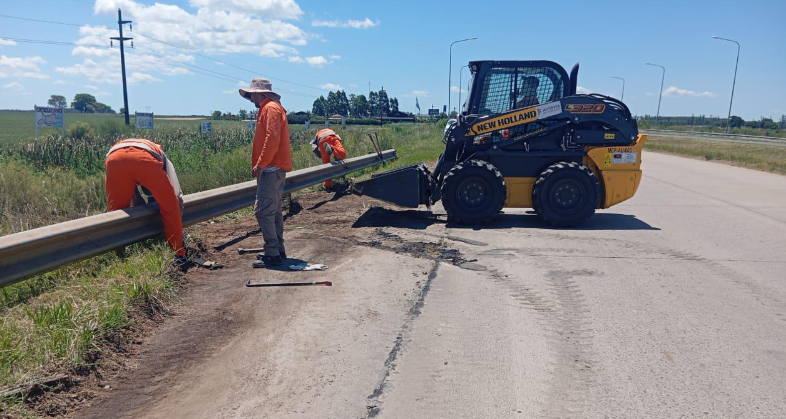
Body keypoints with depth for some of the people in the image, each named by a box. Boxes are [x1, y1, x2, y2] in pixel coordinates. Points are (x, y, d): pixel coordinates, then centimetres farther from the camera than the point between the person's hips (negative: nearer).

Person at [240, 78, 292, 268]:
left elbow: (272, 139, -21)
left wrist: (260, 164, -19)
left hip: (271, 167, -11)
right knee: (274, 211, 13)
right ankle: (278, 250, 19)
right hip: (275, 167, 11)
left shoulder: (271, 108, -10)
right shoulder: (269, 108, 21)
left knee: (263, 210, -11)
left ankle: (272, 254, -8)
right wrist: (261, 164, 16)